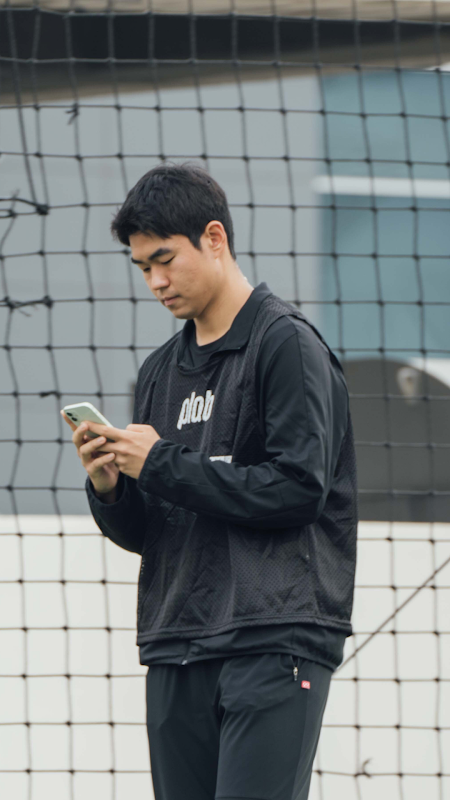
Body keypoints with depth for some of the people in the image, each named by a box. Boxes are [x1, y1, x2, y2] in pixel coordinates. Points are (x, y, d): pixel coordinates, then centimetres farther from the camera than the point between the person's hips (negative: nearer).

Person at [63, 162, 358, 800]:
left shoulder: (288, 345, -3)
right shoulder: (162, 371, 20)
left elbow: (297, 488, -14)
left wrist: (162, 463, -10)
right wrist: (109, 489, -3)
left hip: (276, 644, -7)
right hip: (177, 653, 7)